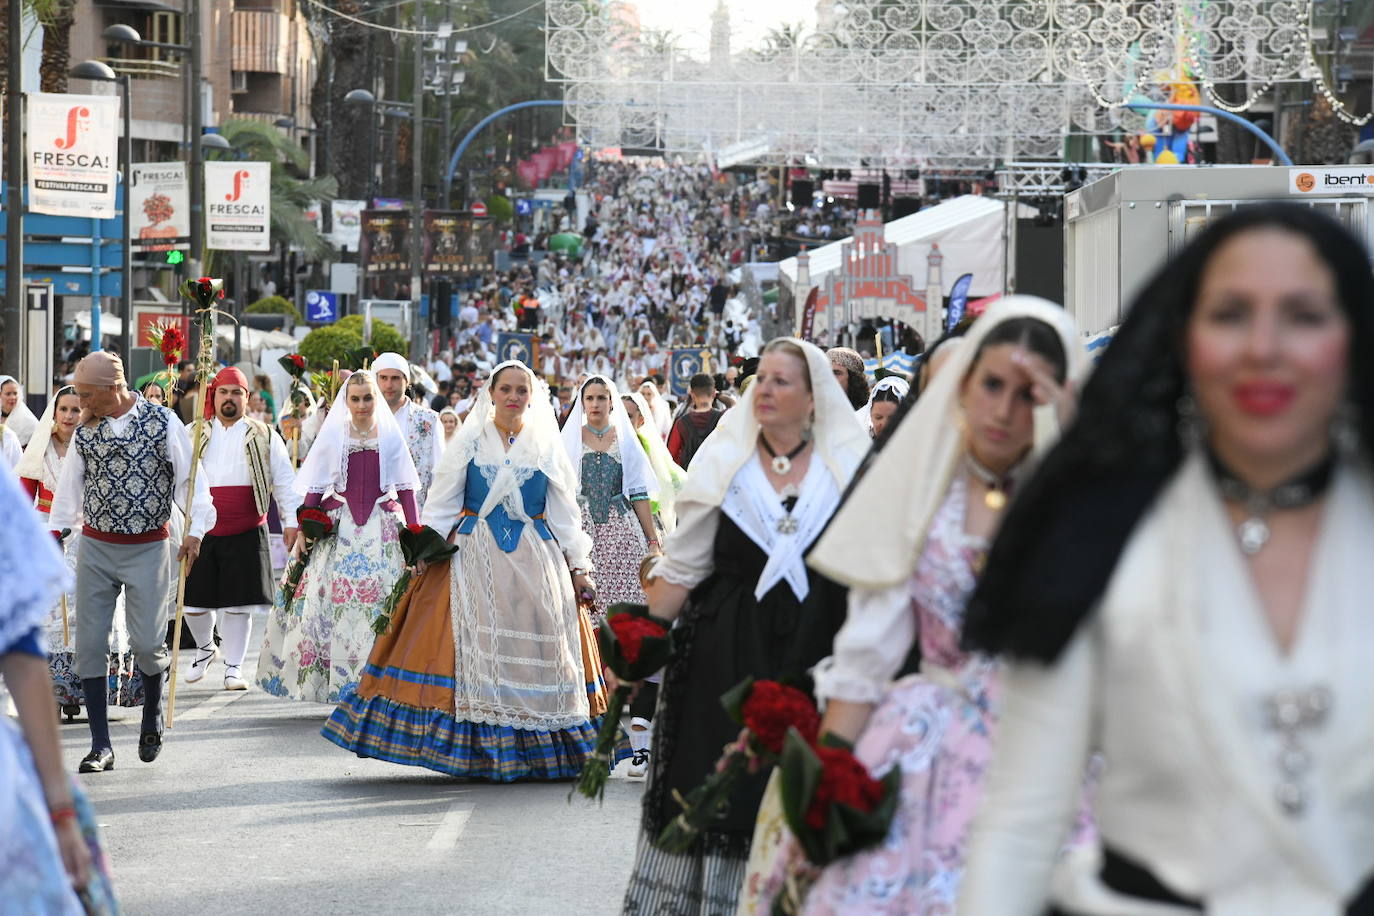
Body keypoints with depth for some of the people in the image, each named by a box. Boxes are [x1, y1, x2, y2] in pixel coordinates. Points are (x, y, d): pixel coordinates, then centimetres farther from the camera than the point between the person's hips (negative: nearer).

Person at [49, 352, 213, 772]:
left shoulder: (162, 421, -7)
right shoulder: (85, 431, 3)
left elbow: (189, 476, -3)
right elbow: (70, 488, 13)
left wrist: (195, 528, -10)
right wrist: (55, 532, 12)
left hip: (148, 548, -3)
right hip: (94, 548, 3)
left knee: (146, 642, -6)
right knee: (90, 645, -3)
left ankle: (152, 716, 26)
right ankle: (101, 745, 4)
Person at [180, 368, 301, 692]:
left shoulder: (264, 437, 6)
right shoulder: (193, 436, 9)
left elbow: (284, 480, 7)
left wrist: (291, 520, 0)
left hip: (246, 534, -1)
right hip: (200, 533, 1)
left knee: (238, 603, -1)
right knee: (194, 601, 4)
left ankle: (233, 667, 11)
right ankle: (205, 647, 32)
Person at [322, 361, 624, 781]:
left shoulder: (547, 447, 9)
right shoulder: (470, 442, 7)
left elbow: (565, 513, 10)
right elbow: (443, 505, 6)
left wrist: (578, 565, 3)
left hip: (536, 564, 1)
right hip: (475, 559, -1)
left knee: (533, 650, -3)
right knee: (476, 649, -6)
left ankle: (537, 748, 2)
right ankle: (479, 748, -4)